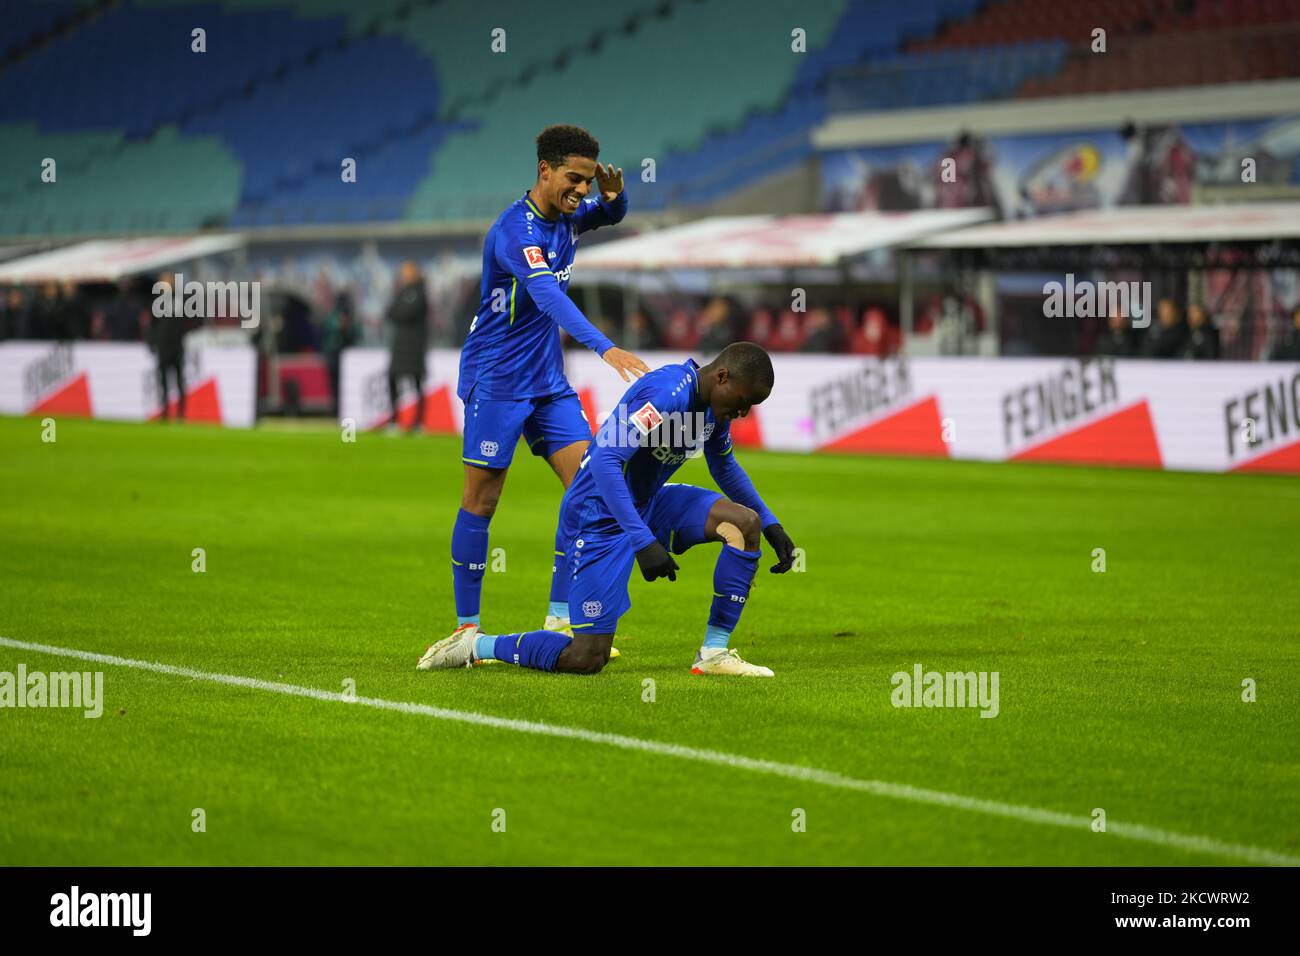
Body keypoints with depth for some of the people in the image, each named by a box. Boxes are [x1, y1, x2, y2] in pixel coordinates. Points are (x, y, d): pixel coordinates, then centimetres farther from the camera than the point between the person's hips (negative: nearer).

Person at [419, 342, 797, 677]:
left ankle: (714, 653, -3)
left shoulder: (714, 401, 2)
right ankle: (475, 646, 7)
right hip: (598, 517, -9)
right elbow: (605, 459, -36)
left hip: (648, 503, 9)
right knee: (586, 660, -13)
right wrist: (644, 542, -41)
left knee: (747, 522, -9)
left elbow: (724, 466, 23)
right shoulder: (666, 394, -28)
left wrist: (771, 525, 16)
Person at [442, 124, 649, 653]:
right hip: (495, 380, -8)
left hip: (548, 381, 8)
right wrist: (605, 347, -49)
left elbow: (611, 214, 26)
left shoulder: (567, 217, 4)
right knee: (481, 500, -3)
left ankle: (560, 617, 4)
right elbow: (549, 296, -36)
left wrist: (615, 194, -1)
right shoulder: (515, 228, -21)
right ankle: (466, 626, 4)